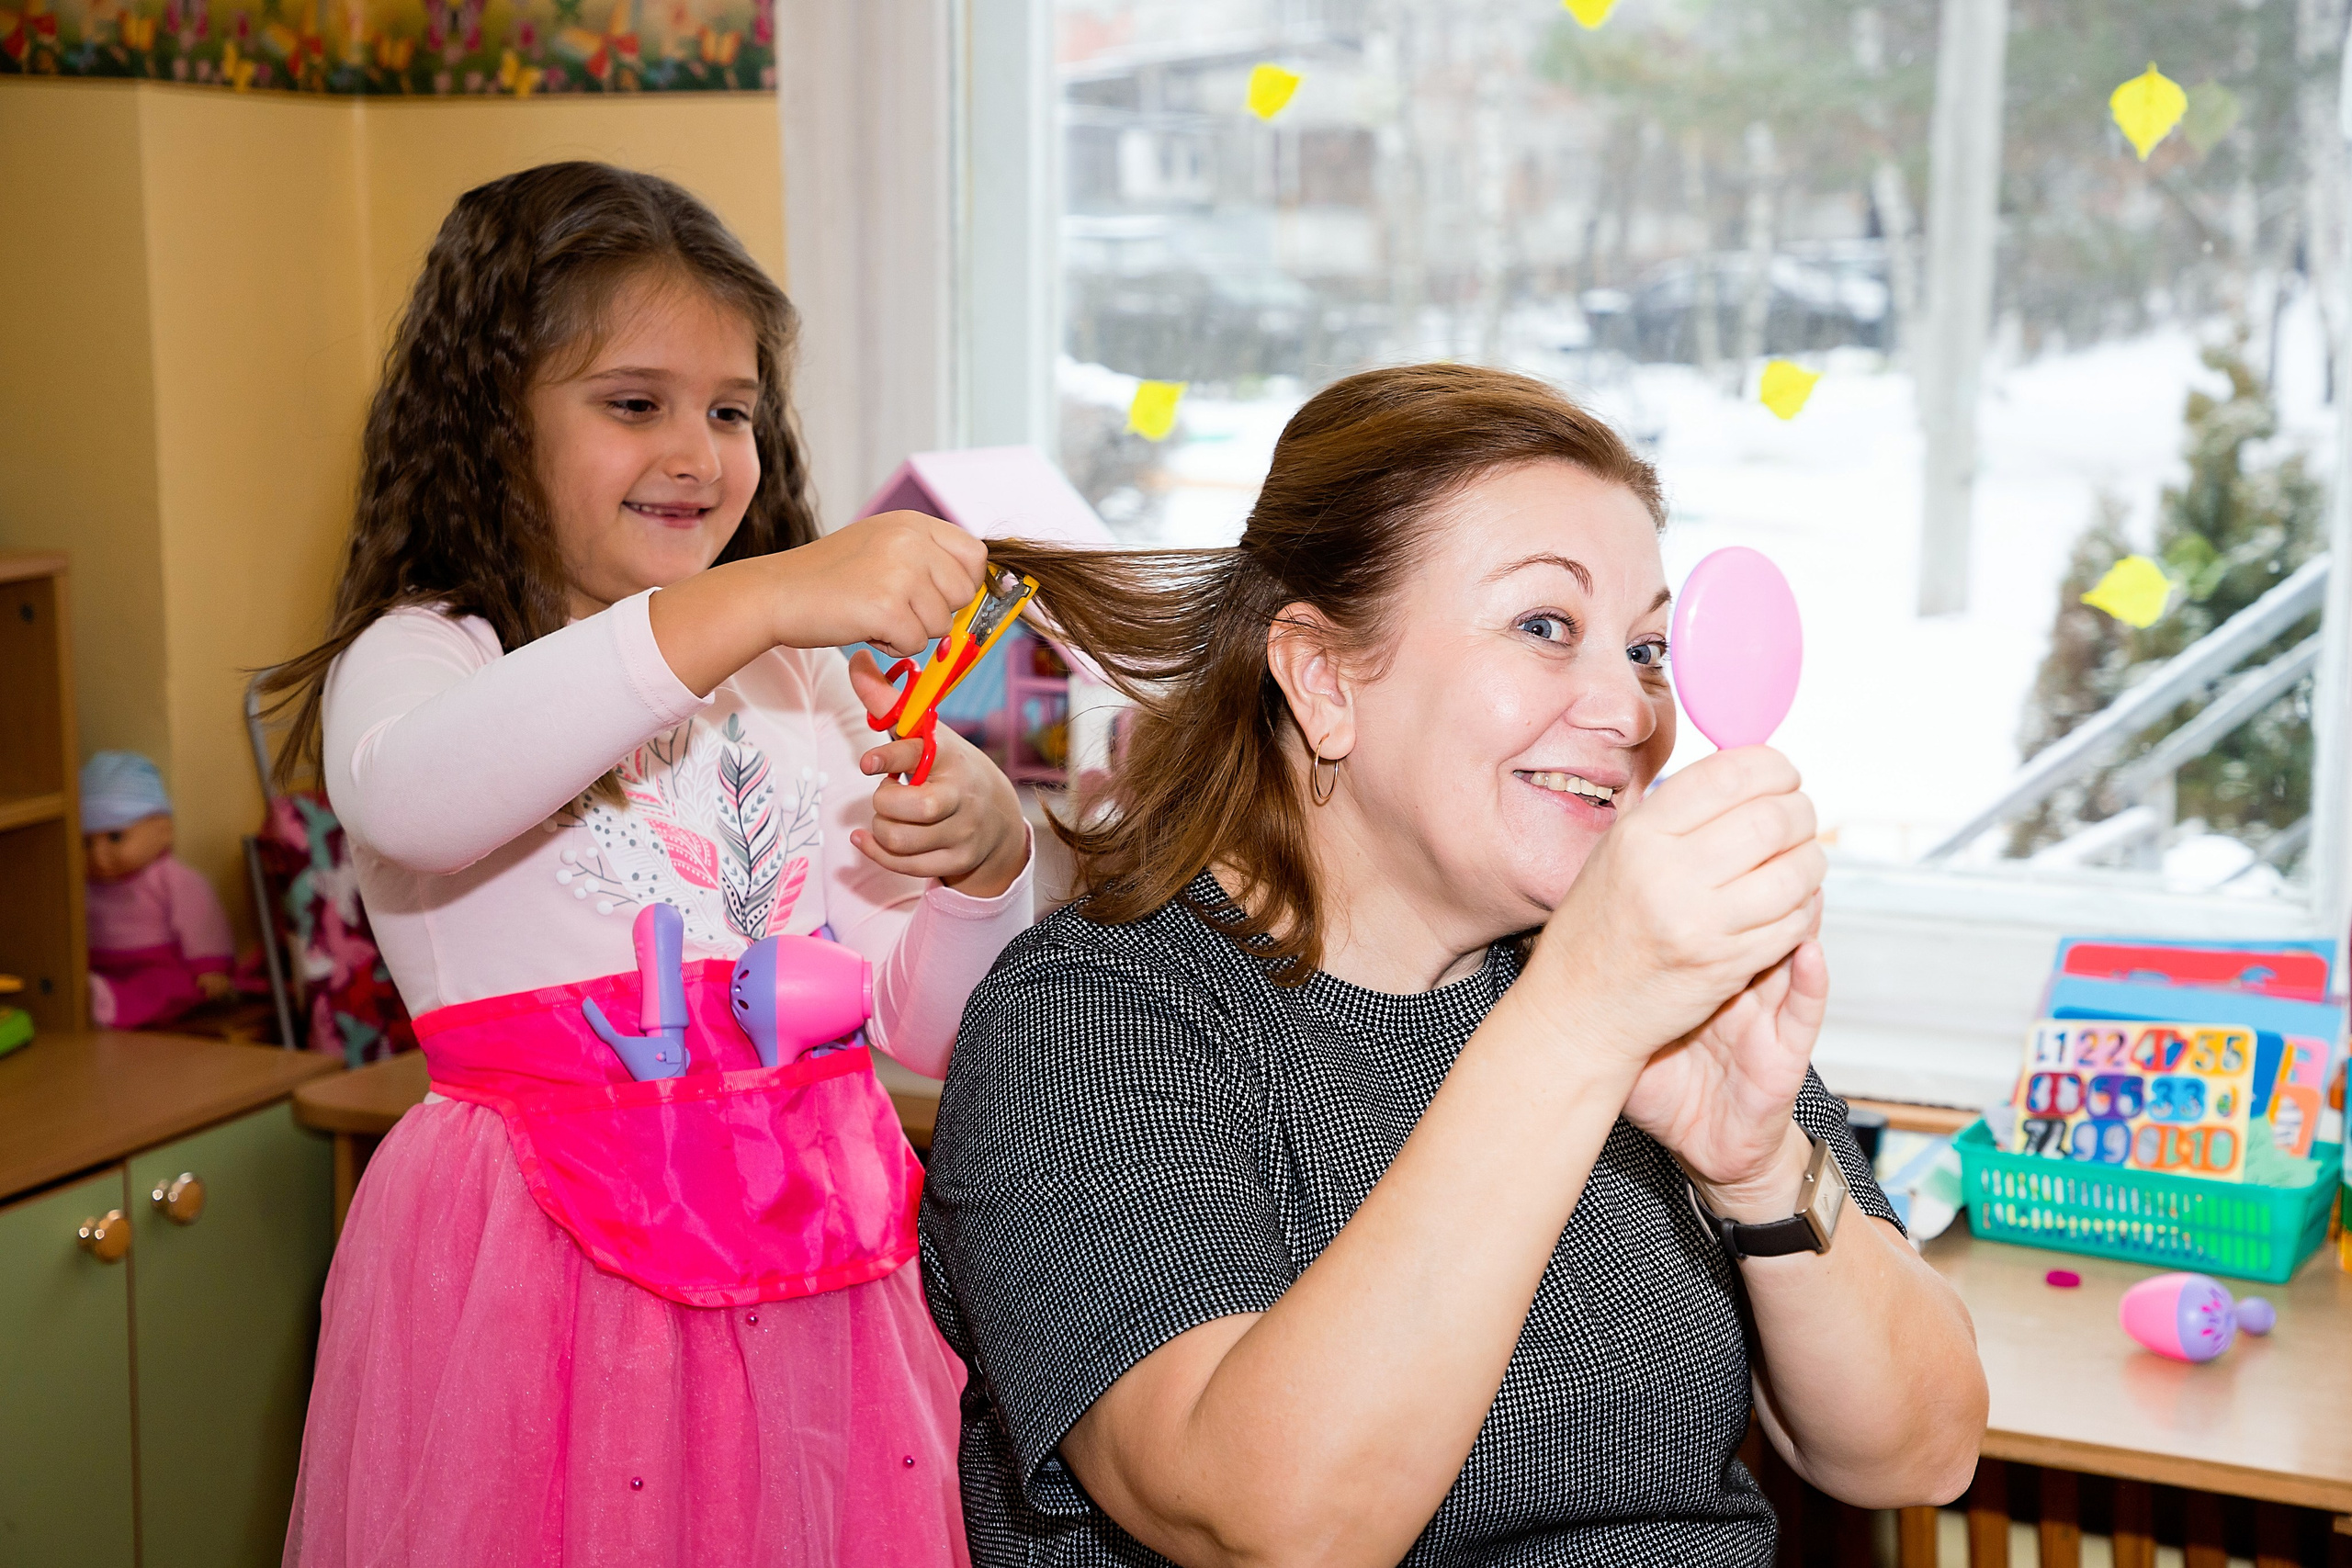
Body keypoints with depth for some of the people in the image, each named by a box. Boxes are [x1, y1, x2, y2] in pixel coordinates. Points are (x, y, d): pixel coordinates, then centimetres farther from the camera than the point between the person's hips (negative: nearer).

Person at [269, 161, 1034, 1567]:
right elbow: (409, 793, -31)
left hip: (819, 1272, 4)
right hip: (552, 1286, -4)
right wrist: (748, 602, -38)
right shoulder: (421, 654, -2)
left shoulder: (812, 675, 11)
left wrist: (986, 861, -12)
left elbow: (935, 1031, 9)